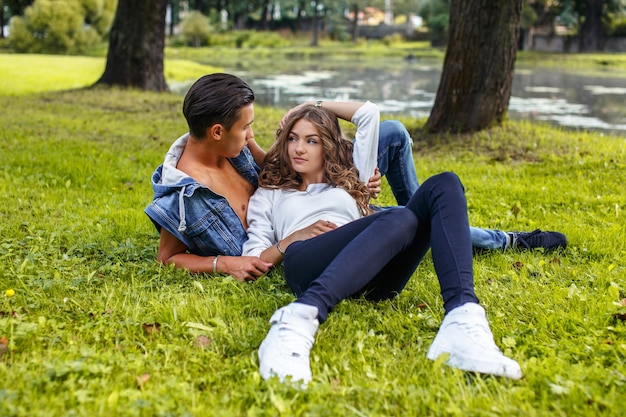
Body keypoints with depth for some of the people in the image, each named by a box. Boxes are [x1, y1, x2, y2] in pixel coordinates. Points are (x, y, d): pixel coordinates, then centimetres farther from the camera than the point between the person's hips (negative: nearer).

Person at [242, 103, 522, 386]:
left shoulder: (347, 179, 38)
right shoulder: (269, 194, 32)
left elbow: (368, 112, 41)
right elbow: (251, 260, 18)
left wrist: (318, 106, 45)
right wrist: (293, 238, 2)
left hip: (372, 279, 4)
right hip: (306, 267, -3)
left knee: (444, 185, -18)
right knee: (399, 219, -35)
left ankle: (462, 316, -42)